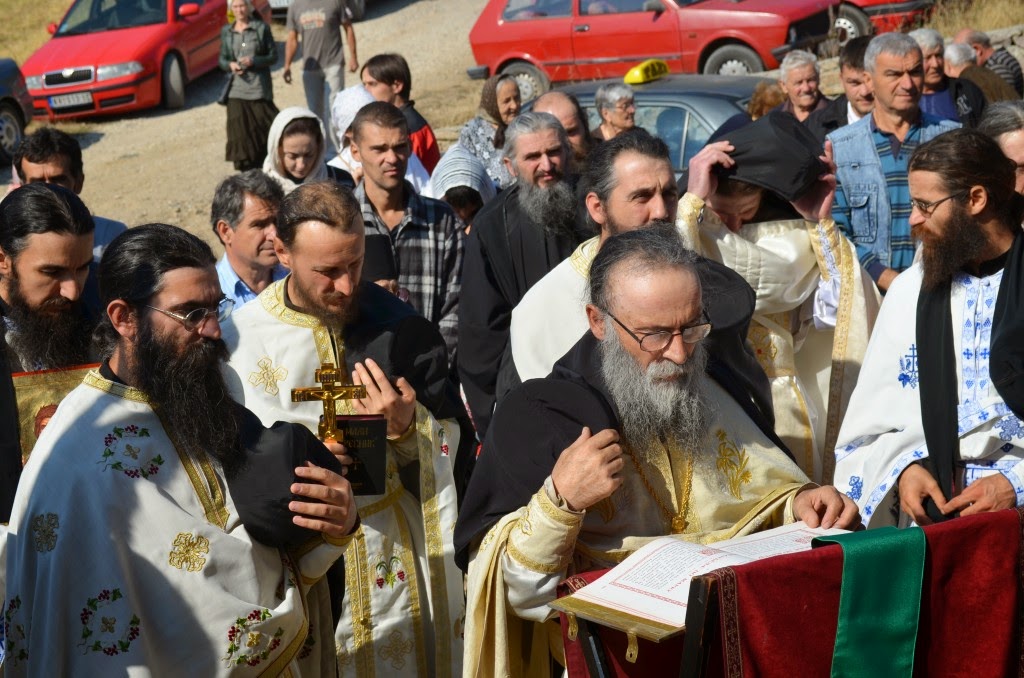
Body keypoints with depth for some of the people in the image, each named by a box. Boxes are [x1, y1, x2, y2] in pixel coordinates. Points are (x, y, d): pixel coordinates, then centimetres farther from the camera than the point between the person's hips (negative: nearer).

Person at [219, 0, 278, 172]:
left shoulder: (261, 28, 0)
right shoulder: (226, 31, 10)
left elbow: (273, 56, 1)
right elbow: (222, 59, 15)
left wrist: (253, 61, -15)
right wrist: (230, 65, -7)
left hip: (259, 88, -3)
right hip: (237, 90, 3)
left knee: (265, 128, -4)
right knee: (240, 131, 0)